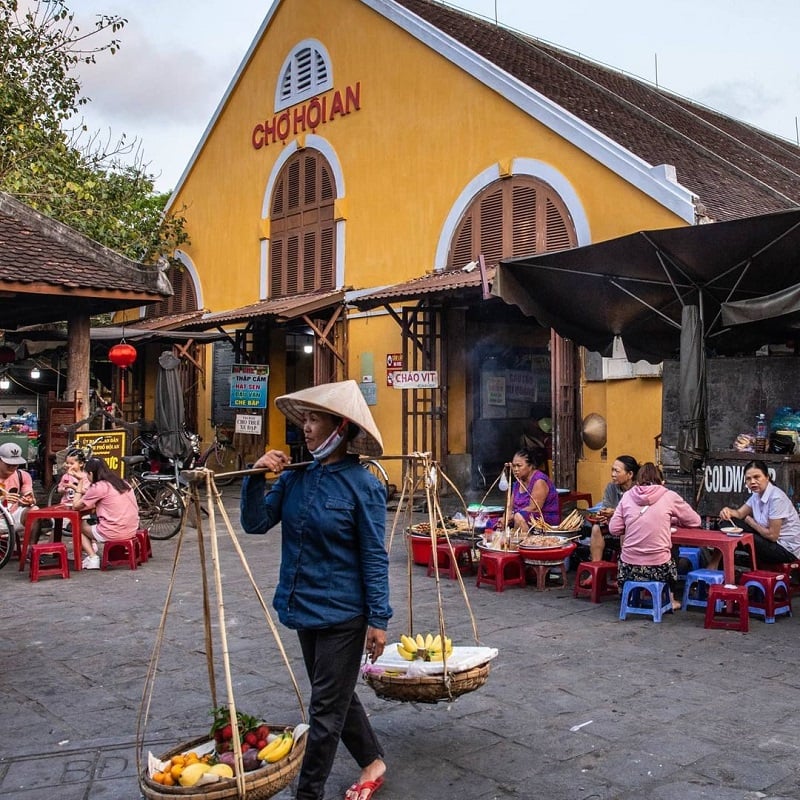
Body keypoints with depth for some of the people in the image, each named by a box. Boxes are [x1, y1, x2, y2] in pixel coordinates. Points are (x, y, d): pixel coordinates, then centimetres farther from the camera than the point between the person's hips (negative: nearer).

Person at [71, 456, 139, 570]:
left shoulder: (98, 487, -9)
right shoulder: (122, 483, 12)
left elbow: (76, 506, -3)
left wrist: (79, 489, 10)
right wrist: (87, 493, 19)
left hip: (113, 534, -7)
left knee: (79, 526, 19)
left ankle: (92, 557, 7)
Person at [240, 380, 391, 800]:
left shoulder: (362, 485, -16)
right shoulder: (295, 478, 0)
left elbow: (374, 557, -13)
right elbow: (255, 523, 1)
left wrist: (378, 618, -13)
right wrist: (256, 477, -12)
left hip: (342, 612, -7)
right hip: (305, 608, 7)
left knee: (327, 707, 4)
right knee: (337, 697, 21)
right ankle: (373, 761, 42)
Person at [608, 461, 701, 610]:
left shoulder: (628, 495, 1)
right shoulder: (669, 496, -3)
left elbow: (613, 529, 0)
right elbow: (695, 521, 8)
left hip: (629, 568, 1)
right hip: (659, 568, -1)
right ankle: (669, 600, 36)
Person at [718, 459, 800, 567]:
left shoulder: (776, 497, -24)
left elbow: (772, 535, -23)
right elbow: (740, 513, 4)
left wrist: (750, 521, -7)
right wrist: (728, 511, -19)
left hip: (787, 549, -8)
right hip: (774, 541, 8)